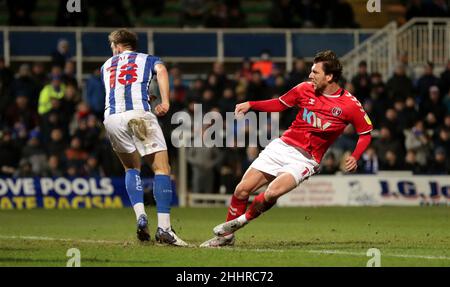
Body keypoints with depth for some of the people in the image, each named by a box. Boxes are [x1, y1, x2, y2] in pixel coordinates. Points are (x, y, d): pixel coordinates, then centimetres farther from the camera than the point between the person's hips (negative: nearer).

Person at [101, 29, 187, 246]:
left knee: (131, 168, 23)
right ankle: (164, 228, -14)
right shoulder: (148, 59, 23)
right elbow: (161, 70, 1)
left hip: (111, 118, 3)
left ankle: (140, 217, 0)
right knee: (162, 169, 0)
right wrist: (165, 101, -8)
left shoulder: (106, 66, 32)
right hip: (139, 113, -3)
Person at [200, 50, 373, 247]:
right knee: (242, 190, -3)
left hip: (305, 159, -4)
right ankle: (226, 235, 17)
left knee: (271, 193, -28)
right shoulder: (305, 89, 0)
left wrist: (354, 157, -14)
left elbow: (366, 133, 1)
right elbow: (280, 104, 16)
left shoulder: (350, 105, -10)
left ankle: (242, 220, -1)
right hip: (282, 147, 4)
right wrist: (250, 105, 5)